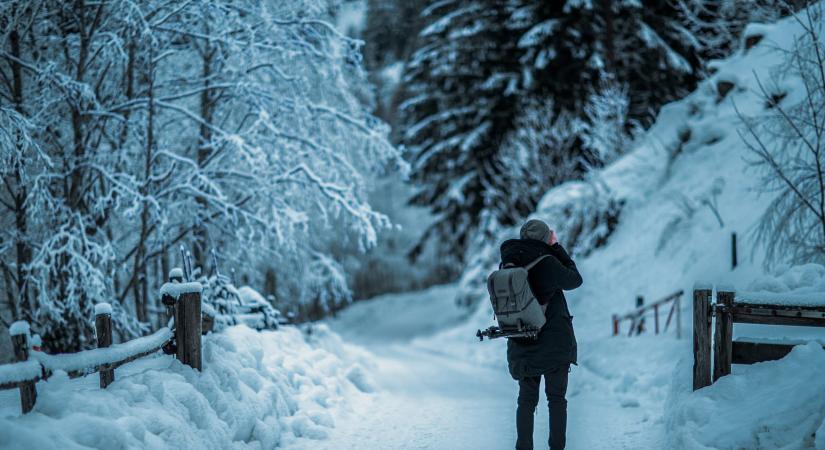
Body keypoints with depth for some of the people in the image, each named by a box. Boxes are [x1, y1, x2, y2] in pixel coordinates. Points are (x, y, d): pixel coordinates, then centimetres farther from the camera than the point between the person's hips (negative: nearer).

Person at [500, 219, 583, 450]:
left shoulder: (508, 264, -3)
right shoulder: (547, 263, -16)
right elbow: (575, 280, -1)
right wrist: (557, 248, 4)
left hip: (522, 346, 4)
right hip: (556, 343, -4)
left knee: (527, 399, 15)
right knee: (556, 398, 10)